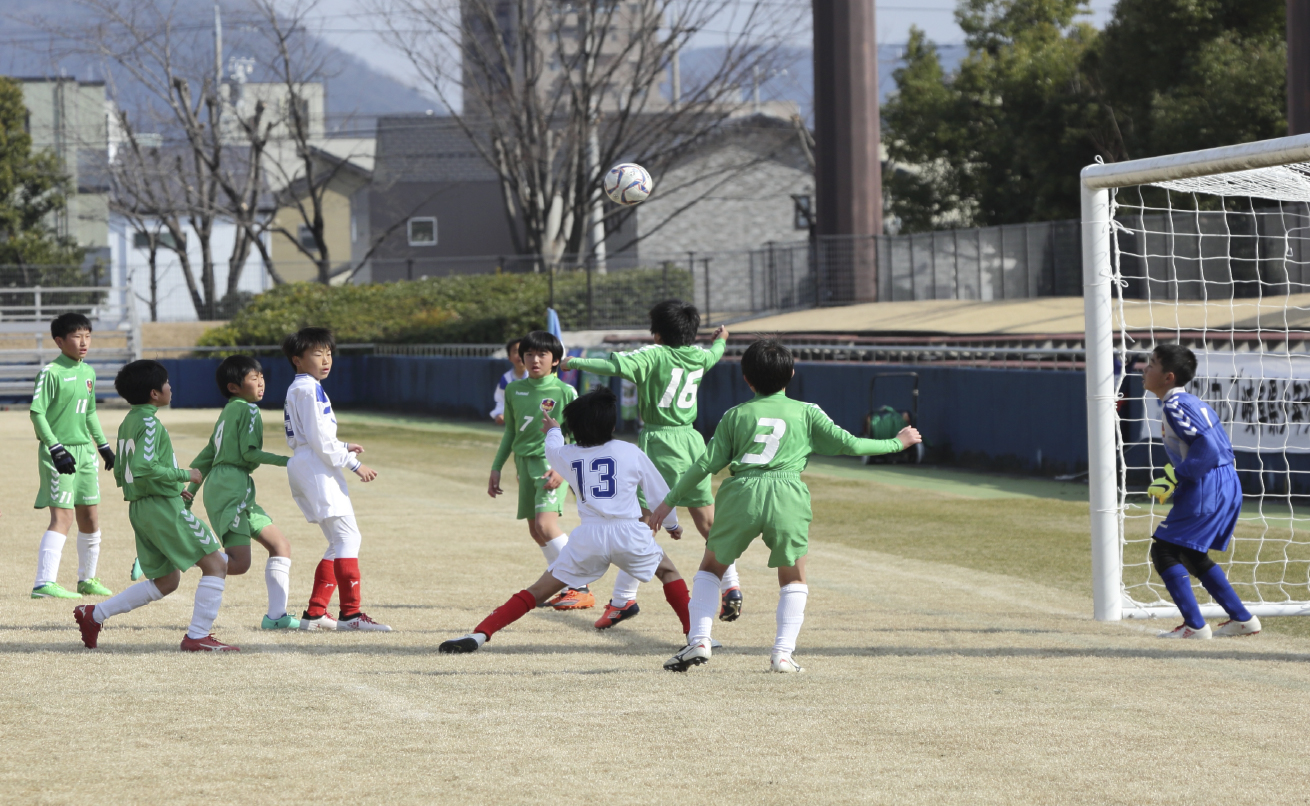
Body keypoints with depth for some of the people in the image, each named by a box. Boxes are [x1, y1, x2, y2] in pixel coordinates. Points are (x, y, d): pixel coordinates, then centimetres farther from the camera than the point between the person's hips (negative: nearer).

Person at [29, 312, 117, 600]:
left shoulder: (88, 372, 12)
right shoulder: (51, 372, -12)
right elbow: (36, 413, -17)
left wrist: (103, 445, 22)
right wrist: (56, 449, -22)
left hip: (85, 451, 8)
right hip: (59, 453, -8)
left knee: (90, 517, 13)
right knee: (63, 516, -16)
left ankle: (87, 579, 29)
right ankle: (44, 583, -19)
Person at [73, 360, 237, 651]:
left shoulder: (127, 423, 14)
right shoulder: (149, 423, -14)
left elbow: (120, 474, 18)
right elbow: (145, 467, -27)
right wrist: (185, 475, -15)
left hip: (139, 508, 10)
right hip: (163, 507, -10)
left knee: (165, 581, 18)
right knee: (215, 564, -4)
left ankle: (94, 614, 14)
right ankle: (198, 636, -7)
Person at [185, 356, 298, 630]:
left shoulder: (228, 412, 24)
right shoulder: (248, 409, -4)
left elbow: (206, 456, 23)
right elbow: (248, 452, -13)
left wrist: (190, 489, 23)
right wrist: (285, 461, -7)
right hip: (231, 486, -10)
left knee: (281, 545, 12)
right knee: (238, 562, -20)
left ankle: (276, 615, 7)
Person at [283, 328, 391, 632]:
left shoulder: (295, 390, 20)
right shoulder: (309, 389, -12)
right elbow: (319, 439, -18)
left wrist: (342, 447, 17)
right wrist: (353, 463, -14)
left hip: (303, 467, 11)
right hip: (316, 468, -11)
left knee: (340, 542, 13)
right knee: (347, 537, -12)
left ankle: (315, 612, 12)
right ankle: (350, 613, -15)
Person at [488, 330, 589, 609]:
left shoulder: (565, 392, -4)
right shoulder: (514, 390, 12)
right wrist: (496, 467, 19)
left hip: (552, 462, -7)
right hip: (525, 461, 7)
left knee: (546, 524, -21)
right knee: (535, 531, 6)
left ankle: (581, 589, -16)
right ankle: (568, 587, 17)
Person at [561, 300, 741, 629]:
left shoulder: (654, 355, -10)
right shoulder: (698, 356, 8)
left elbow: (614, 365, -23)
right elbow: (714, 354, 33)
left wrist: (575, 362, -10)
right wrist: (721, 340, 56)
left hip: (659, 443, -6)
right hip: (693, 442, 6)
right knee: (708, 522, 13)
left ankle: (623, 599, -8)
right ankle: (732, 589, 14)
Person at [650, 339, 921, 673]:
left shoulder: (736, 415, 15)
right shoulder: (806, 413, 15)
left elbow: (708, 464, 12)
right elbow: (850, 444, 13)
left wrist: (669, 500, 19)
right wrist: (897, 443, 27)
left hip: (741, 495, 0)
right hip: (787, 496, 0)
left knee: (711, 567, 19)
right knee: (793, 577, 18)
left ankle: (699, 640, 4)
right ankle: (783, 652, 3)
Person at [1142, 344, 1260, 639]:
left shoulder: (1175, 406, -15)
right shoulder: (1193, 401, 15)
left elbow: (1207, 450, -24)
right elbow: (1222, 446, 19)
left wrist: (1172, 479, -19)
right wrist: (1175, 474, 19)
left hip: (1206, 490, -10)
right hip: (1228, 486, 10)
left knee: (1163, 551, -6)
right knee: (1192, 555, 22)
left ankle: (1195, 625, -11)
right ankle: (1242, 618, 23)